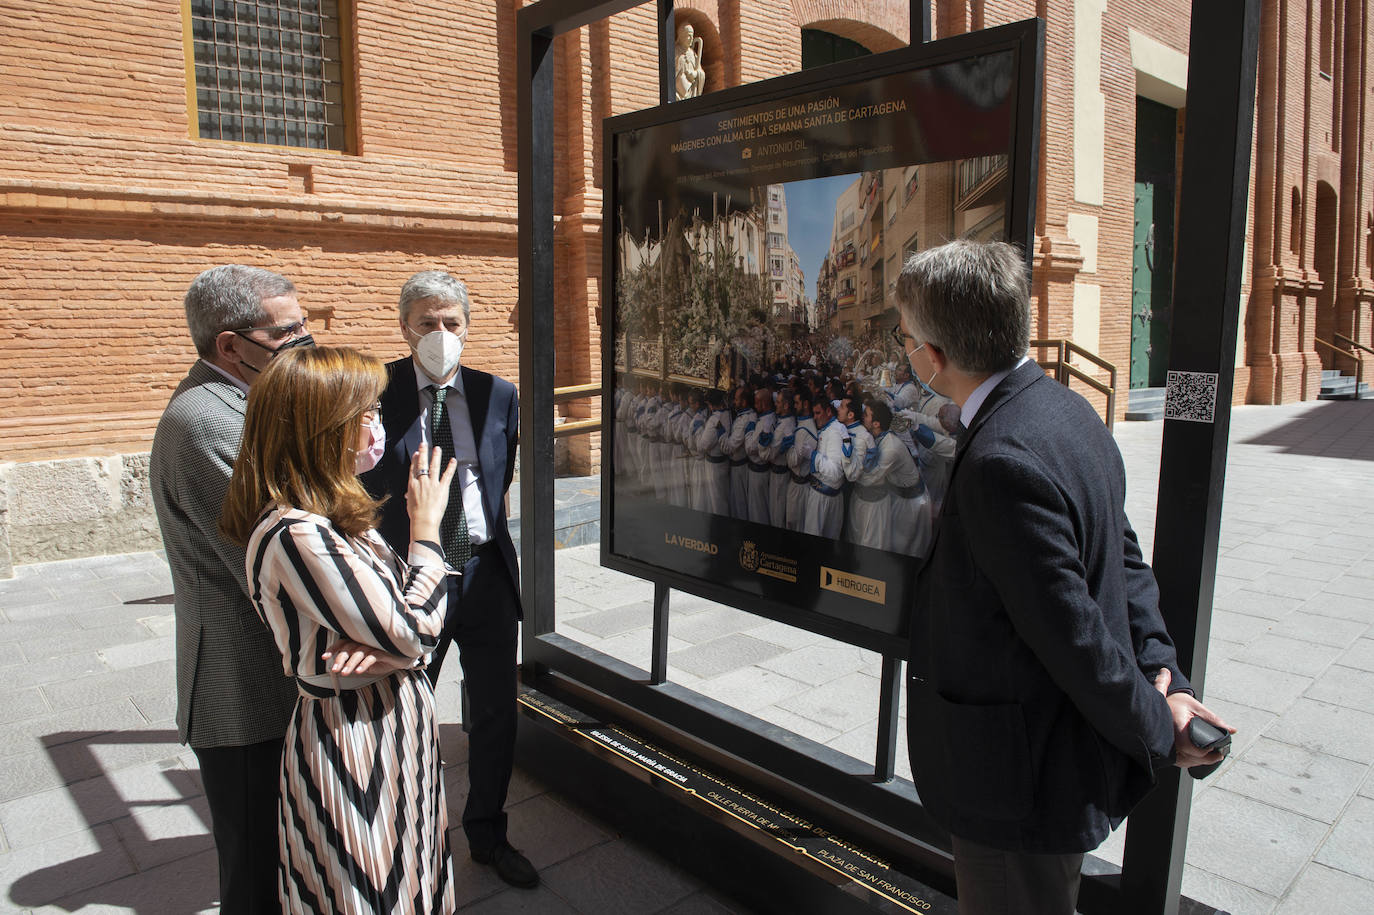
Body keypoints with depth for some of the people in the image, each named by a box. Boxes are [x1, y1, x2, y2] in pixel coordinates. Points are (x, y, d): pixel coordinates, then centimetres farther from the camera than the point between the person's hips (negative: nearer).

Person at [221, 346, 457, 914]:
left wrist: (383, 645, -17)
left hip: (393, 733, 9)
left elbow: (400, 607, 6)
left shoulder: (337, 515, 4)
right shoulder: (294, 536, -26)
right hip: (353, 751, -9)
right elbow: (414, 632, -24)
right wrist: (426, 524, -14)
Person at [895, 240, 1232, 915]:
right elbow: (1123, 556, 6)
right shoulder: (1066, 409, 1)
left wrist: (1156, 735, -10)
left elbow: (1073, 633, -26)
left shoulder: (1002, 462, -31)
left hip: (1022, 785, -9)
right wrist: (1165, 677, 0)